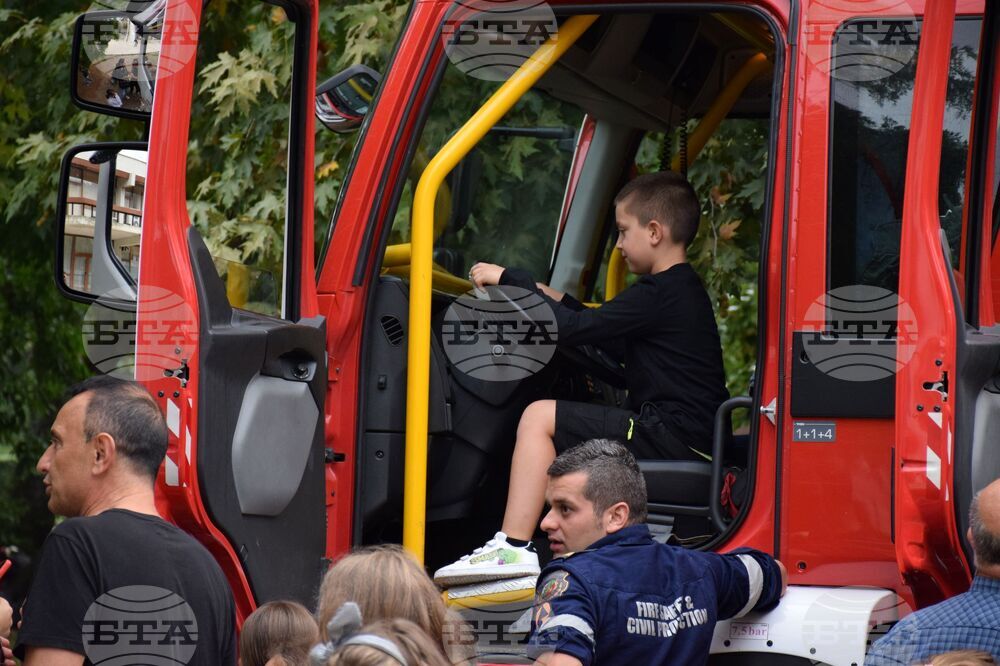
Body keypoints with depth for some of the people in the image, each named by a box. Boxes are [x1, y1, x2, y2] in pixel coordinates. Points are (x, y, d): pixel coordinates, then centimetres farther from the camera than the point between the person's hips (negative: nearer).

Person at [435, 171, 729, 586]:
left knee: (540, 417, -15)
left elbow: (573, 329, -16)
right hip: (692, 441, 11)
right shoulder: (683, 290, 18)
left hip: (674, 438, -11)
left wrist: (509, 279, -8)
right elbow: (620, 347, 29)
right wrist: (561, 302, 24)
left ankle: (513, 547, -23)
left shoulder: (659, 295, -13)